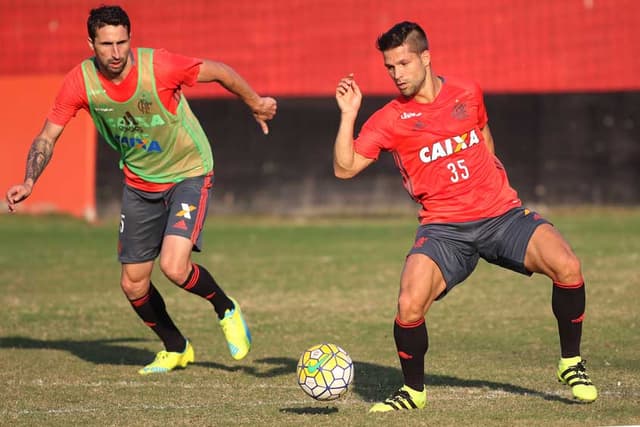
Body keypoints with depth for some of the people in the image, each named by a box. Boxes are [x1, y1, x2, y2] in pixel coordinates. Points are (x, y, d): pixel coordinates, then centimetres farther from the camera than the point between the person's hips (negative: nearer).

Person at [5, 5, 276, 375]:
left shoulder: (159, 66, -26)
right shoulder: (81, 82, -16)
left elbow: (220, 71, -10)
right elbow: (47, 138, -7)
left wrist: (256, 103, 3)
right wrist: (29, 182, -22)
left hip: (189, 174, -5)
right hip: (139, 183, 5)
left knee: (174, 267, -22)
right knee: (133, 285, 7)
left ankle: (226, 310, 10)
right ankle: (176, 349, 33)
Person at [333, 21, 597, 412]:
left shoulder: (467, 93, 7)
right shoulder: (390, 119, -1)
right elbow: (345, 168, -5)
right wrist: (348, 115, -14)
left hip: (502, 213, 2)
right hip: (444, 228, -2)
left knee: (567, 266, -21)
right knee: (409, 306, -24)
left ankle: (571, 364, 2)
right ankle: (414, 391, 4)